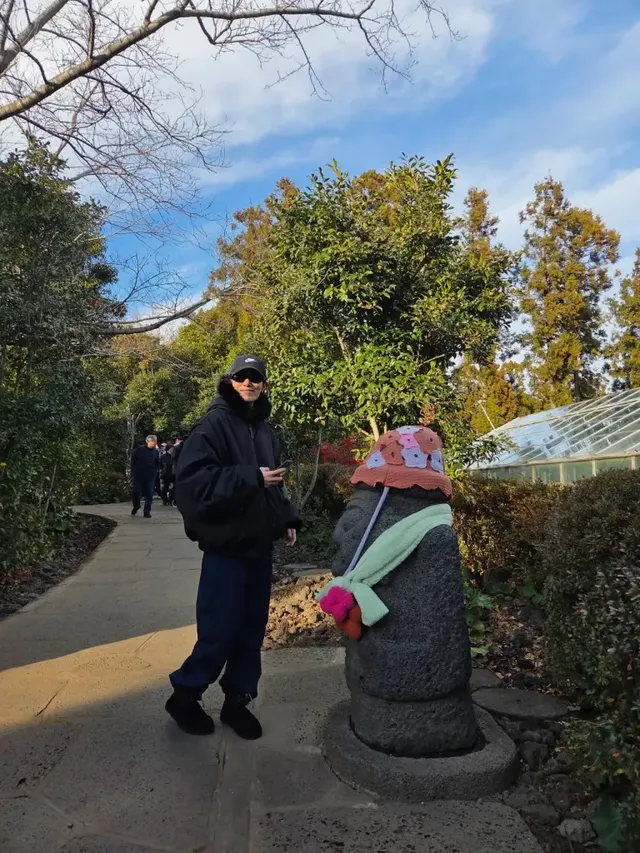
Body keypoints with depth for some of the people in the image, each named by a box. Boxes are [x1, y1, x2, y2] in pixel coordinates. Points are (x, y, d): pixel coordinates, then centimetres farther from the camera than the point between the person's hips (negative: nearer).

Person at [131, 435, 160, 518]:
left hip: (151, 477, 2)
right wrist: (133, 473, 0)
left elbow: (158, 464, 13)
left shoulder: (156, 452, 5)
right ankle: (136, 506, 27)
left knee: (149, 495, 0)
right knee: (136, 492, 0)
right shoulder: (139, 450, -2)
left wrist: (155, 471, 0)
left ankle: (147, 511, 9)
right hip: (138, 476, -1)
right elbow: (133, 462, 3)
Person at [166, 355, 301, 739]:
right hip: (226, 546, -7)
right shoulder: (213, 425, -11)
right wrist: (251, 478, -21)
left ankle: (238, 700, 29)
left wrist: (288, 518, 7)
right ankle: (185, 695, 23)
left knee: (252, 628, 13)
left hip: (260, 545, 7)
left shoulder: (264, 429, 11)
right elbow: (193, 480, -22)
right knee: (220, 631, -1)